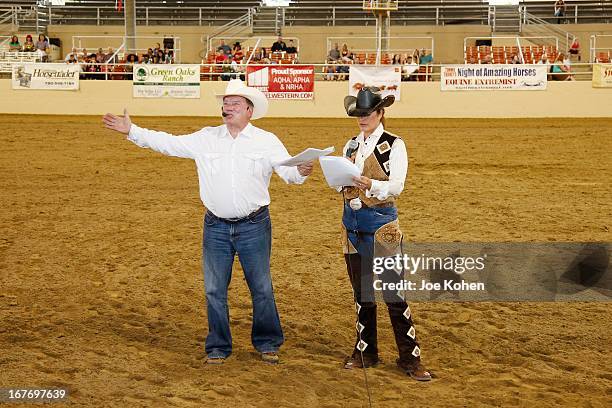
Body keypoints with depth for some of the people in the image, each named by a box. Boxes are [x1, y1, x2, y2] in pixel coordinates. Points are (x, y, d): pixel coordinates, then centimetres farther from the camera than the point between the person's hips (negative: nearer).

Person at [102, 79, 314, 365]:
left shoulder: (267, 141, -3)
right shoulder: (205, 139, 3)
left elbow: (288, 171, -12)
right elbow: (167, 144, 5)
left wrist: (301, 172, -35)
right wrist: (131, 131, 0)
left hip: (254, 226, -2)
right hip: (216, 227, 2)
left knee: (261, 288, 8)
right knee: (214, 290, 8)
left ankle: (267, 343, 24)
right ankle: (218, 347, 22)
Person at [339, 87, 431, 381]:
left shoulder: (394, 145, -5)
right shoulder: (351, 145, 11)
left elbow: (396, 186, -14)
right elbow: (342, 183, 8)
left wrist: (369, 184, -30)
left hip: (381, 222, -5)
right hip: (352, 222, 5)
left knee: (393, 291, -6)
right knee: (361, 291, 12)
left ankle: (409, 357, 1)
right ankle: (365, 351, 23)